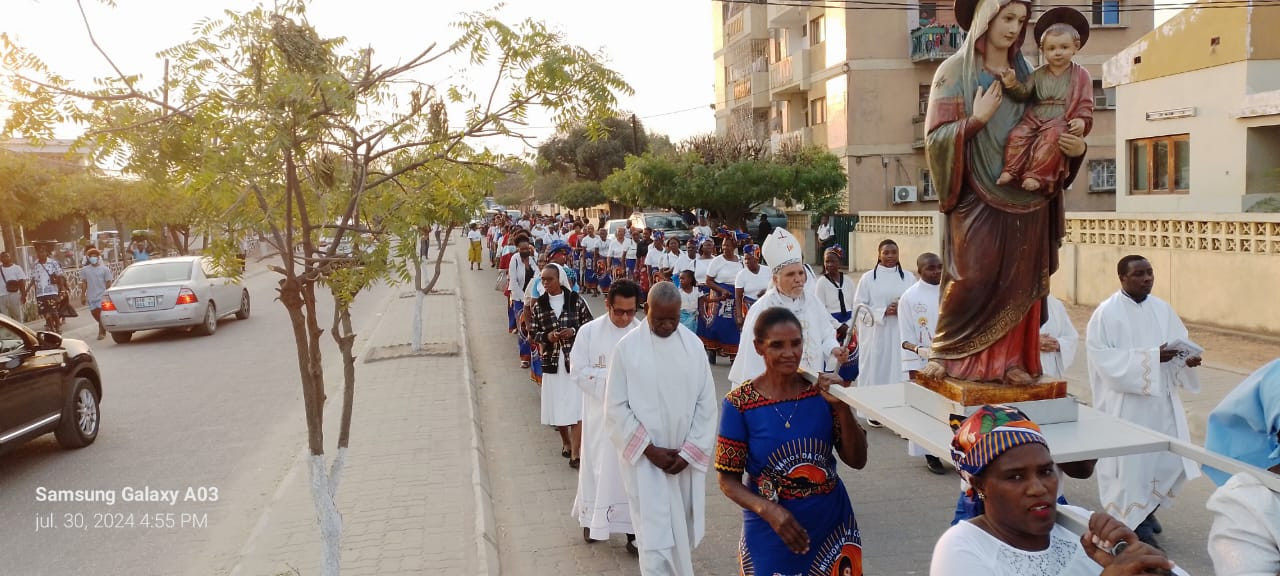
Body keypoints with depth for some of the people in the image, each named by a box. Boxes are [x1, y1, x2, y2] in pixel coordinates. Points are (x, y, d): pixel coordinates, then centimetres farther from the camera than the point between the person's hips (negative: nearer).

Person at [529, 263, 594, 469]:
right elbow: (533, 333, 8)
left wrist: (574, 331, -15)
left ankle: (575, 452, -6)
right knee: (557, 403, 11)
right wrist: (547, 336, -12)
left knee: (576, 404, -8)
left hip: (575, 358, -2)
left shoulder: (576, 300, -3)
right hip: (552, 360, 3)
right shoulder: (539, 305, 3)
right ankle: (566, 441, 35)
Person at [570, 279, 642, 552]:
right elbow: (579, 372, -7)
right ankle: (593, 519, 34)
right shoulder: (589, 331, -6)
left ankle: (633, 529, 16)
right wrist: (613, 375, -17)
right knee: (598, 465, 14)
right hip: (600, 414, 0)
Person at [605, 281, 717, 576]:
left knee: (682, 531, 16)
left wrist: (690, 450, -7)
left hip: (687, 458, 3)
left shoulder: (693, 344, -2)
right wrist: (649, 449, -11)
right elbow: (616, 407, -6)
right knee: (655, 539, -3)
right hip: (646, 459, -3)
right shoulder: (627, 347, -9)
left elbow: (706, 402, 1)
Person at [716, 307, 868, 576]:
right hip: (771, 532, -3)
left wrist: (841, 406, -19)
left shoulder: (822, 391, -6)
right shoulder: (740, 404, -14)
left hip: (832, 523, 3)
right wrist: (768, 510, -24)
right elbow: (728, 479, -8)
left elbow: (857, 461, -5)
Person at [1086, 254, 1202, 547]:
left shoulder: (1162, 308, 8)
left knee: (1170, 459, 9)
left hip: (1162, 400, 6)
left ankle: (1146, 506, 33)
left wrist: (1188, 357, -13)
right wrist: (1152, 357, -24)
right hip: (1125, 404, -6)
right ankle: (1136, 522, 16)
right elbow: (1104, 358, -18)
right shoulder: (1107, 313, -11)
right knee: (1132, 460, 0)